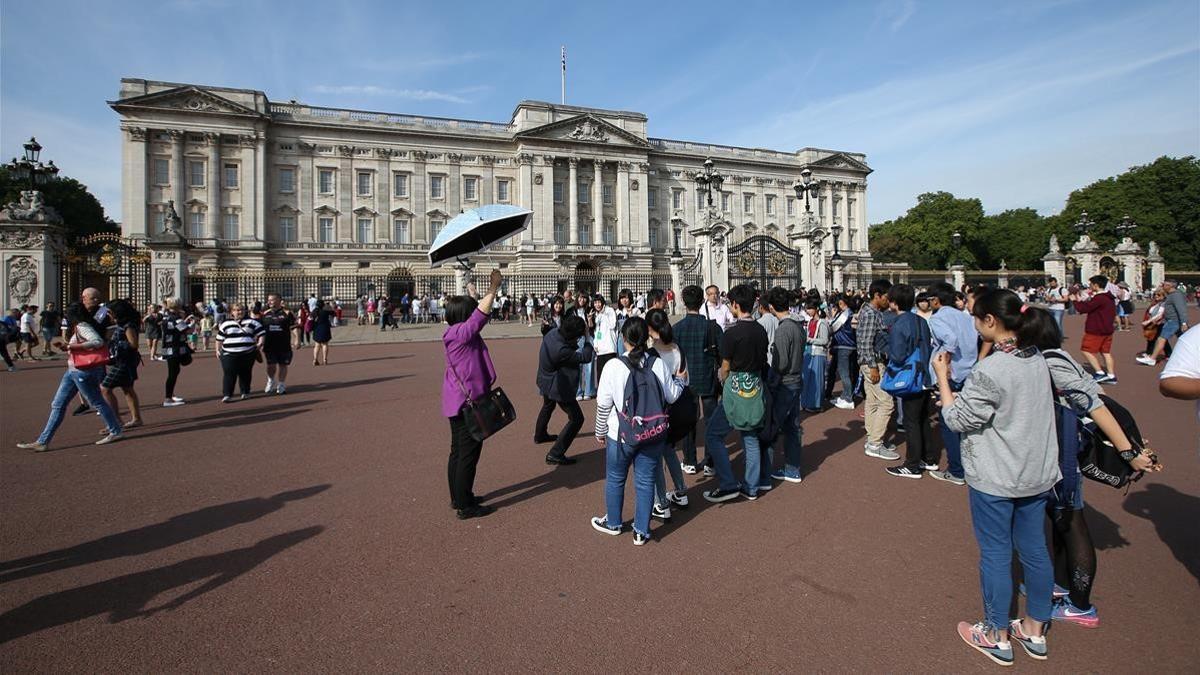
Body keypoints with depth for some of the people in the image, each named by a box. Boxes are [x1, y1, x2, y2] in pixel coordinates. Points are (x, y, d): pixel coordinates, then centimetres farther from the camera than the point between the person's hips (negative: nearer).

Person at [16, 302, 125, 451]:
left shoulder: (83, 327, -15)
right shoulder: (79, 328, 15)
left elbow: (98, 342, -30)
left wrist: (72, 346, -24)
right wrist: (66, 345, 15)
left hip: (84, 372, -10)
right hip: (73, 371, 10)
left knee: (97, 402, 1)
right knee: (57, 405, 9)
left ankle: (116, 432, 14)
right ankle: (43, 441, 13)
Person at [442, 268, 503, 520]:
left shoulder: (456, 332, 9)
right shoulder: (460, 333, -19)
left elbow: (477, 314, 25)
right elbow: (481, 314, -24)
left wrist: (471, 293, 33)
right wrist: (493, 287, -19)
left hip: (458, 402, 10)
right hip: (467, 401, -10)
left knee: (458, 450, 18)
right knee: (468, 453, -2)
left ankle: (458, 497, 31)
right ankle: (465, 506, 7)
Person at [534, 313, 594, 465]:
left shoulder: (553, 333, -14)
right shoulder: (560, 350, -38)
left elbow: (571, 346, 2)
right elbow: (585, 357, -27)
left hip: (546, 381, 10)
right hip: (558, 387, -10)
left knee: (547, 406, 35)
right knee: (576, 418, -2)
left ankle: (540, 435, 58)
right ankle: (555, 454, -3)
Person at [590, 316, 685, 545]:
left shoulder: (613, 367, -15)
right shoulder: (658, 364, -9)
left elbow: (603, 404, -9)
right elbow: (672, 396, 1)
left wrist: (600, 431, 6)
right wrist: (680, 379, 22)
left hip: (620, 435, -2)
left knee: (615, 479, 18)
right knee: (645, 481, 13)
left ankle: (613, 522, 37)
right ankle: (641, 531, 22)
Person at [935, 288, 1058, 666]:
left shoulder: (989, 371, -24)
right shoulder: (1037, 359, 1)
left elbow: (957, 420, -15)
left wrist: (942, 377, -8)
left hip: (994, 479, -7)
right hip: (1037, 473, 8)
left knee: (995, 554, 7)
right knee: (1034, 550, 17)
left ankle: (997, 636, 23)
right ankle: (1035, 631, 33)